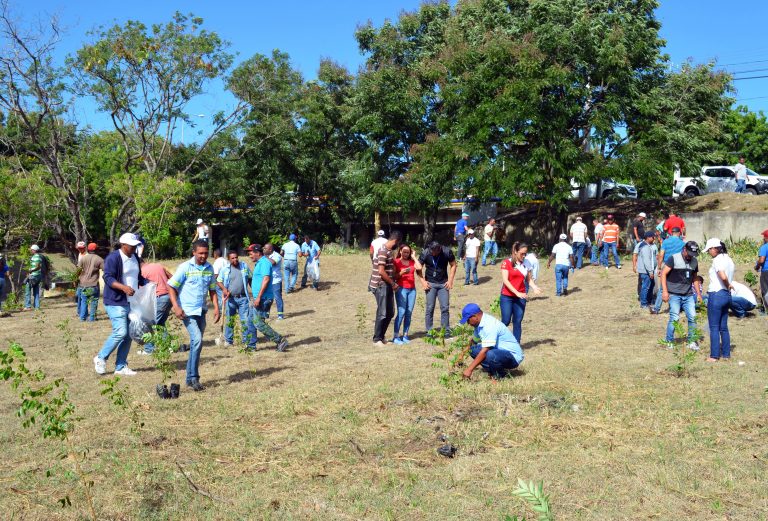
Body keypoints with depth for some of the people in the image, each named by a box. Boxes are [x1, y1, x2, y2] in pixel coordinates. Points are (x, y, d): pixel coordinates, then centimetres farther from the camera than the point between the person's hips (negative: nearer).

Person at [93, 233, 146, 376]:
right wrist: (124, 287, -35)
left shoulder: (135, 258, 12)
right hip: (116, 302, -8)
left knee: (128, 335, 7)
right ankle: (101, 358, 7)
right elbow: (108, 277, -21)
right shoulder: (113, 258, -13)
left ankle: (121, 366, 16)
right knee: (120, 332, -15)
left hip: (132, 302, 8)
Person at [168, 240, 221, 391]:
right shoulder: (185, 267, -8)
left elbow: (212, 290, 15)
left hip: (201, 311, 6)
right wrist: (176, 307, -18)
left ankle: (190, 378, 21)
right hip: (188, 311, -6)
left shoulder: (209, 268, 7)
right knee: (197, 340, -19)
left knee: (195, 344, 11)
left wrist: (216, 308, 4)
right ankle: (194, 377, -11)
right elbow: (171, 287, -8)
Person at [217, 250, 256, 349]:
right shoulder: (225, 269, -2)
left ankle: (247, 341, 4)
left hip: (243, 297, 0)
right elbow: (218, 281, 5)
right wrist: (224, 289, -13)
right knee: (229, 319, 11)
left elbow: (250, 278, 10)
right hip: (230, 298, 0)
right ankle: (228, 340, 26)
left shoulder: (244, 266, 3)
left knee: (246, 319, -3)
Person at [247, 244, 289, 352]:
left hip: (263, 298, -10)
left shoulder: (264, 262, -13)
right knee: (252, 320, 13)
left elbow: (266, 279, -23)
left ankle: (280, 340, -9)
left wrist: (258, 297, -26)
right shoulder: (259, 263, 19)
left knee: (258, 322, -12)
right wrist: (255, 297, 25)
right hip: (258, 298, 10)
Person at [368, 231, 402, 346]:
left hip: (388, 286, 9)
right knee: (382, 313, -3)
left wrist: (393, 283, 13)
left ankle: (382, 335, 26)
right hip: (381, 286, -9)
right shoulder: (383, 251, -18)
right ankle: (377, 339, 8)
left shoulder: (390, 251, 12)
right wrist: (393, 283, -14)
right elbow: (381, 272, -22)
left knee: (390, 313, 13)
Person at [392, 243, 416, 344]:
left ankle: (405, 335, 8)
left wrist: (413, 257, 3)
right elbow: (394, 276, -3)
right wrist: (402, 272, -18)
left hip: (412, 289, 4)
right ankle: (396, 336, -8)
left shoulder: (412, 261, 13)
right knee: (401, 312, -11)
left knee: (409, 313, 2)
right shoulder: (396, 261, 2)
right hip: (401, 289, -4)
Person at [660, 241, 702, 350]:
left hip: (688, 295, 5)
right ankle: (669, 341, 7)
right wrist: (664, 291, -14)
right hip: (674, 295, -5)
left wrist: (698, 293, 16)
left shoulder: (694, 261, 11)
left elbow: (695, 278, 21)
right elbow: (663, 273, -9)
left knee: (692, 317, -2)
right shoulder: (674, 259, -7)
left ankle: (692, 341, 11)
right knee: (674, 318, -8)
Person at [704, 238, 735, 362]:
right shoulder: (728, 259, 12)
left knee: (714, 328, -1)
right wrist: (728, 286, 6)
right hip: (727, 295, 9)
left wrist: (728, 285, -11)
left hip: (716, 295, -9)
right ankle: (726, 354, 20)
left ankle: (714, 356, 3)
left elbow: (723, 276, -28)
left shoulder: (717, 260, -16)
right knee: (724, 327, 15)